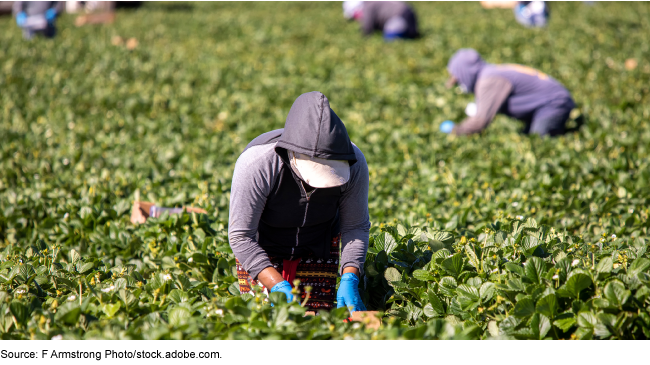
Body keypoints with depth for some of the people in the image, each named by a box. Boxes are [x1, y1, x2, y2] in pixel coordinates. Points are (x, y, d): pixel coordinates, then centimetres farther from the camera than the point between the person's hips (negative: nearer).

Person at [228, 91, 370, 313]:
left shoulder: (354, 164, -28)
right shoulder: (256, 163, -37)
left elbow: (356, 226, -14)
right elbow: (240, 237, -30)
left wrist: (349, 281, -28)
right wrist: (279, 287, -39)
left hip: (318, 246, 2)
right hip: (263, 247, -2)